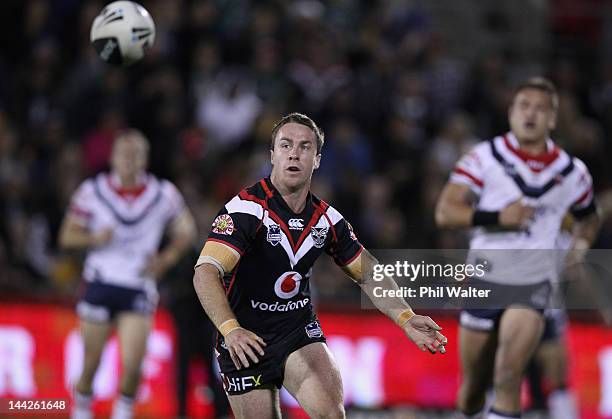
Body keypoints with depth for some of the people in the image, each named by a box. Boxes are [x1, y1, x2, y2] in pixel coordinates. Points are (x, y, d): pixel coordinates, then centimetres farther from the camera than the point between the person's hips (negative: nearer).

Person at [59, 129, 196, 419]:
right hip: (100, 284, 0)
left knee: (132, 367, -13)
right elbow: (67, 236, 4)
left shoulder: (163, 194, -1)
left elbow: (186, 230, 14)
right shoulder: (92, 192, -2)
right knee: (91, 365, 3)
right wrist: (94, 238, -16)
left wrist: (166, 258, -3)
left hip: (138, 289, 0)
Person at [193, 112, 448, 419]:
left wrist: (405, 318, -3)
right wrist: (230, 329, -42)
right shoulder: (247, 208, -17)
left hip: (299, 331, 3)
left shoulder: (327, 218, 1)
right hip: (245, 342, -3)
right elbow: (206, 272, -27)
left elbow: (368, 273, 13)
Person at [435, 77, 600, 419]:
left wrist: (580, 246, 4)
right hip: (485, 276, 0)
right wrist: (498, 217, -23)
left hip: (534, 280, 0)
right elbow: (445, 212, -11)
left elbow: (589, 218, 25)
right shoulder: (485, 157, -3)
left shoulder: (573, 172, 5)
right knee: (473, 386, 8)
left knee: (509, 374, -22)